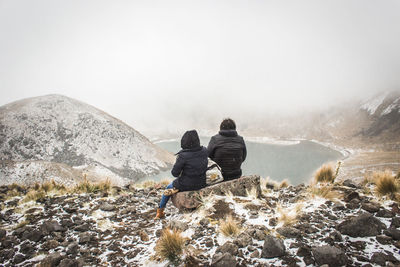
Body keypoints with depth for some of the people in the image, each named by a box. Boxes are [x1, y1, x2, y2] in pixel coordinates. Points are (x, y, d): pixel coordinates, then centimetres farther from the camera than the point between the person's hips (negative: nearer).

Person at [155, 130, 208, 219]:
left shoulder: (183, 156, -27)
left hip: (186, 185, -5)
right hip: (201, 184, 5)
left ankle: (160, 212, 46)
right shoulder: (204, 151, -13)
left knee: (169, 188, 28)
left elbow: (175, 173, -17)